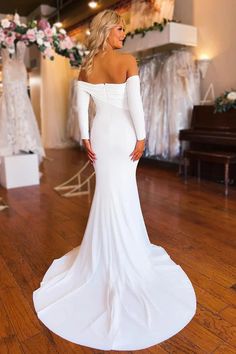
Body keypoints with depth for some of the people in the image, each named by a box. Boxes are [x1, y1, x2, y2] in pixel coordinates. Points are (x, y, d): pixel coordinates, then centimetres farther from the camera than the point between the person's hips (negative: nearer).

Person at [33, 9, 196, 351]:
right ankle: (125, 251, 25)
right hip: (124, 132, -3)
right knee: (123, 193, 8)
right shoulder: (128, 61, -10)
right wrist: (141, 137, -9)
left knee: (108, 191, 13)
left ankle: (110, 250, 25)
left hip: (101, 132, 4)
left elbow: (82, 106, 0)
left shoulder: (87, 66, 4)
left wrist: (86, 139, 4)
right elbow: (135, 103, -15)